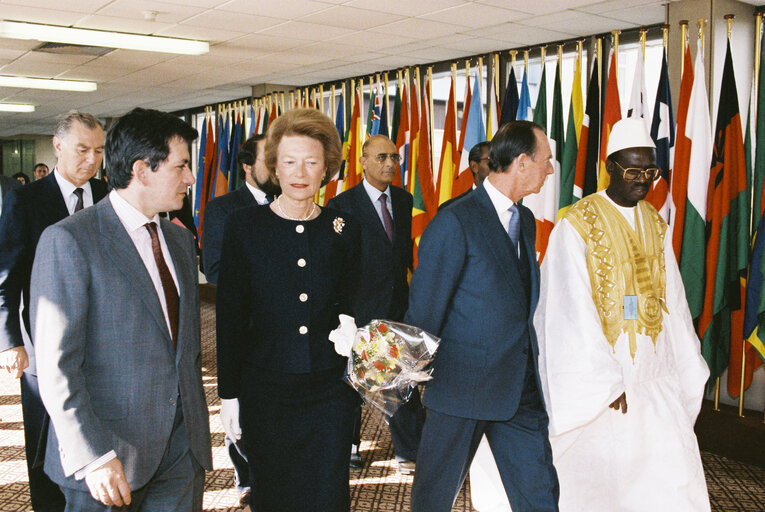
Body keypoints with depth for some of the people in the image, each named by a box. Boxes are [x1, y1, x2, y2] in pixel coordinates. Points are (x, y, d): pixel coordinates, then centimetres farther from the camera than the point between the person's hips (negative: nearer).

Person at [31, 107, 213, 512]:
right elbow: (56, 366, -15)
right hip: (111, 453, -6)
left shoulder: (180, 239, 11)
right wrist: (93, 457, -18)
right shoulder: (67, 241, -12)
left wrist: (198, 427, 15)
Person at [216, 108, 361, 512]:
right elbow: (229, 315, -2)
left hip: (330, 391, 1)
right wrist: (229, 394, -2)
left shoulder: (343, 229, 2)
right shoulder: (242, 226, -4)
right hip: (265, 391, -1)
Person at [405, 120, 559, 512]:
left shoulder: (525, 221, 10)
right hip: (462, 387, -6)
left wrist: (530, 369, 13)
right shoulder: (455, 222, -17)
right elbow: (424, 311, -13)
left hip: (521, 390, 7)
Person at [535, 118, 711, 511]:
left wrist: (688, 371, 7)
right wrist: (604, 380, -17)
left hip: (654, 375, 5)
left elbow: (672, 301, 10)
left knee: (673, 469, 3)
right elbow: (575, 312, -15)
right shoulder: (577, 227, -11)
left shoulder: (656, 225, 9)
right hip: (595, 373, -5)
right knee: (601, 478, 6)